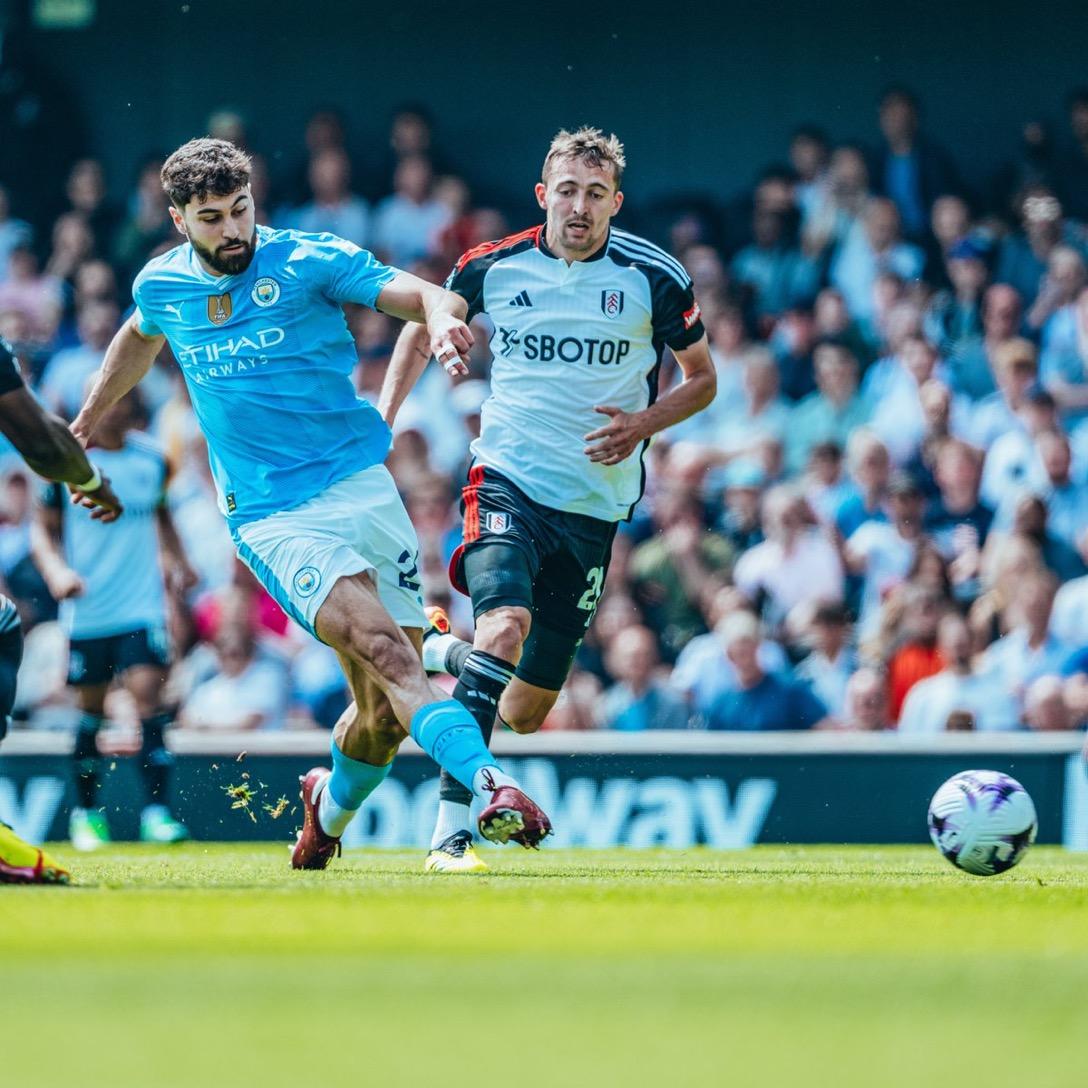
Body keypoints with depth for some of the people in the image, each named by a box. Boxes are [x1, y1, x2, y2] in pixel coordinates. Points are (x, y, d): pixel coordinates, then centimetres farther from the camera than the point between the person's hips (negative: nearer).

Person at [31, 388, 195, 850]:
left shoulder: (152, 458, 5)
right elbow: (42, 527, 2)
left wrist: (178, 560, 9)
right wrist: (56, 571, -15)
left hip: (142, 604, 1)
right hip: (87, 610, -1)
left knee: (147, 691, -14)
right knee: (92, 707, 7)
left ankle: (155, 811, -14)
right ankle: (86, 812, 23)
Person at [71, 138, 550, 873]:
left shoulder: (309, 261, -3)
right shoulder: (163, 286, 7)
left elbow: (421, 294, -13)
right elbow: (139, 340, 31)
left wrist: (443, 317, -36)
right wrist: (84, 425, 38)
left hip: (361, 485, 0)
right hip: (271, 517, 0)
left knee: (387, 711, 0)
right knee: (384, 649, -25)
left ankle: (330, 807, 31)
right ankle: (489, 785, -38)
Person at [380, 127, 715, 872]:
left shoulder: (656, 278, -4)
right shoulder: (493, 267, -2)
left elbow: (703, 378, 8)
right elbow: (424, 325, 17)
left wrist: (641, 426, -11)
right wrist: (382, 418, 5)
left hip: (596, 505, 2)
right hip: (508, 482, -2)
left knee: (526, 713, 7)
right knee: (507, 623, -31)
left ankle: (448, 656, 43)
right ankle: (452, 827, -30)